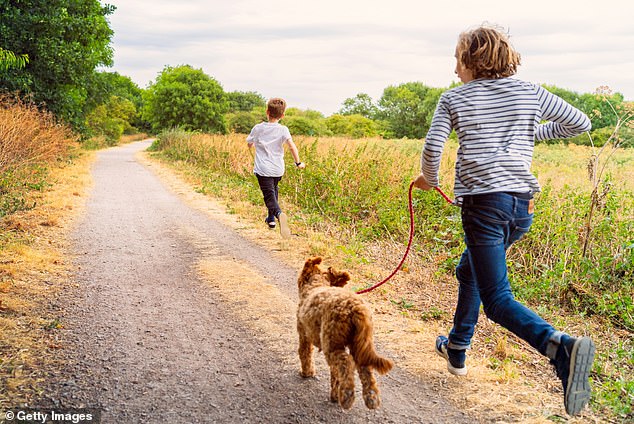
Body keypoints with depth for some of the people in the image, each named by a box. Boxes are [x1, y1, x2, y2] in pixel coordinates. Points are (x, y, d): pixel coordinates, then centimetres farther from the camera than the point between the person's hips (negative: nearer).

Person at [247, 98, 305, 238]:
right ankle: (271, 218, 35)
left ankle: (279, 213, -38)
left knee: (269, 195, -8)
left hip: (263, 169, -3)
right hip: (278, 169, 3)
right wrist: (298, 162, -7)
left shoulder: (258, 128, -4)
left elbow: (249, 145, 11)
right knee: (273, 190, 27)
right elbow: (292, 146, -17)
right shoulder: (283, 130, -5)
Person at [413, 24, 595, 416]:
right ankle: (457, 350, 38)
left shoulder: (454, 98, 2)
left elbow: (432, 147, -9)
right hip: (523, 205, 6)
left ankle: (562, 348, -32)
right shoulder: (529, 92, 11)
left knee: (497, 299, -5)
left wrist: (430, 179, 11)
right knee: (470, 271, 26)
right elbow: (581, 123, 14)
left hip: (483, 201, -5)